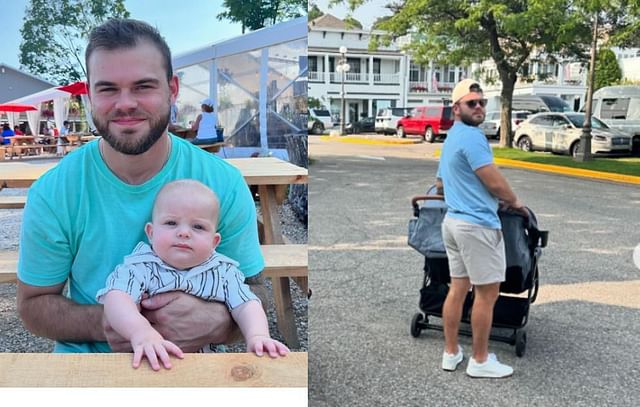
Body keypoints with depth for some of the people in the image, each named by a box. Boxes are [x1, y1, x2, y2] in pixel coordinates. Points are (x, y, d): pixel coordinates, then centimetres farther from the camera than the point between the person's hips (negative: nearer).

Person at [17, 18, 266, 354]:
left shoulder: (225, 184, -10)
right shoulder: (52, 194, -8)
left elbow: (254, 293, -4)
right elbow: (32, 304, 0)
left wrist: (215, 322, -25)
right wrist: (100, 323, -19)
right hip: (86, 358, 0)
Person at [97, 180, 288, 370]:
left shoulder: (224, 272, -1)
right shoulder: (139, 268, -10)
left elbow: (247, 306, -7)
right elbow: (116, 299, -25)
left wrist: (257, 337, -28)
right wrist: (141, 332, -44)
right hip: (152, 364, -1)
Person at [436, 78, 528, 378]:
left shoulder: (450, 139, 19)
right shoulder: (471, 136, -13)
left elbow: (441, 185, 29)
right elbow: (495, 183, -14)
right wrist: (514, 202, 4)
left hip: (453, 220, 10)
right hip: (477, 224, -10)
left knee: (457, 288, 13)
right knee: (487, 293, 0)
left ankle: (451, 353, 20)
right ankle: (480, 360, 9)